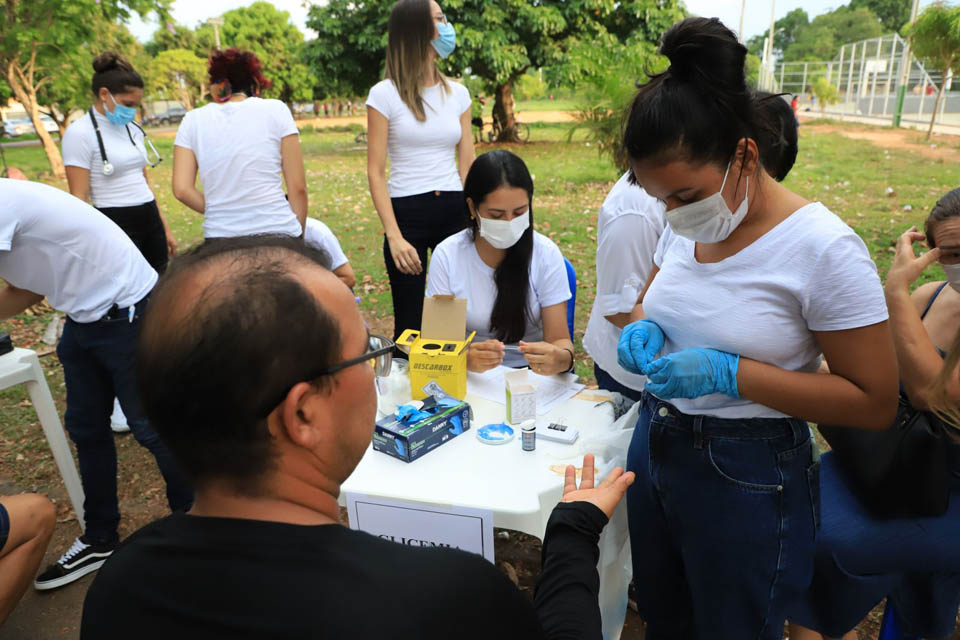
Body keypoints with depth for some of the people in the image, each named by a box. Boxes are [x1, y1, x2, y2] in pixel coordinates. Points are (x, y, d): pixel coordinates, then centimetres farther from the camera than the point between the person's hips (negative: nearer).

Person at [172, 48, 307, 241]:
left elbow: (182, 189, 1)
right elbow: (298, 187, -1)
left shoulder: (193, 120, 8)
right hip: (278, 232, -2)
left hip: (220, 236, 2)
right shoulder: (275, 109, 2)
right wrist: (299, 237, 8)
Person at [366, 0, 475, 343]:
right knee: (409, 326, 3)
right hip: (407, 213, -3)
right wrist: (394, 236, -14)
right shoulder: (385, 94, -2)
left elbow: (467, 166, 10)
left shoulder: (458, 93, 10)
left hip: (454, 212, 3)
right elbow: (375, 172, -4)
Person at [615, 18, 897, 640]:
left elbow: (875, 401, -16)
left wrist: (729, 373, -27)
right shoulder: (691, 229, -2)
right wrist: (643, 328, -10)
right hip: (652, 449, 6)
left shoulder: (823, 248, -20)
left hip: (747, 483, -6)